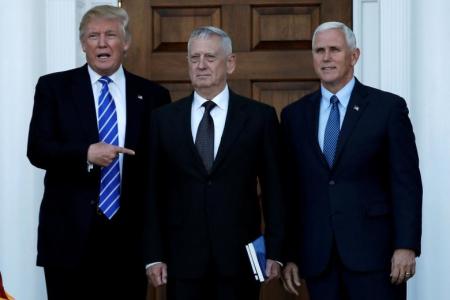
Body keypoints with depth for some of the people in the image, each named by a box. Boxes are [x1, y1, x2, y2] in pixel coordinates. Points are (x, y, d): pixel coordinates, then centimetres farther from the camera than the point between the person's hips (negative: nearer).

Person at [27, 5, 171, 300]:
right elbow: (37, 150, -4)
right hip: (69, 235, -1)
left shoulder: (153, 95, 7)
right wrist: (86, 154, -21)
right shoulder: (54, 87, 4)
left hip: (130, 236, 1)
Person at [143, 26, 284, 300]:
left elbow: (274, 188, 2)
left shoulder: (260, 116, 2)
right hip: (182, 258, 1)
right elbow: (154, 191, 5)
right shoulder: (164, 118, 6)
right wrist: (154, 255, 0)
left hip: (240, 257, -1)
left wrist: (275, 252, -2)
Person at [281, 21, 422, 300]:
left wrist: (407, 245, -11)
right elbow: (290, 188, 9)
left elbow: (407, 182, -3)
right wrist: (290, 255, 5)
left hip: (373, 251, -3)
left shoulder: (388, 107, 0)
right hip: (318, 256, 3)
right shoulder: (295, 114, 10)